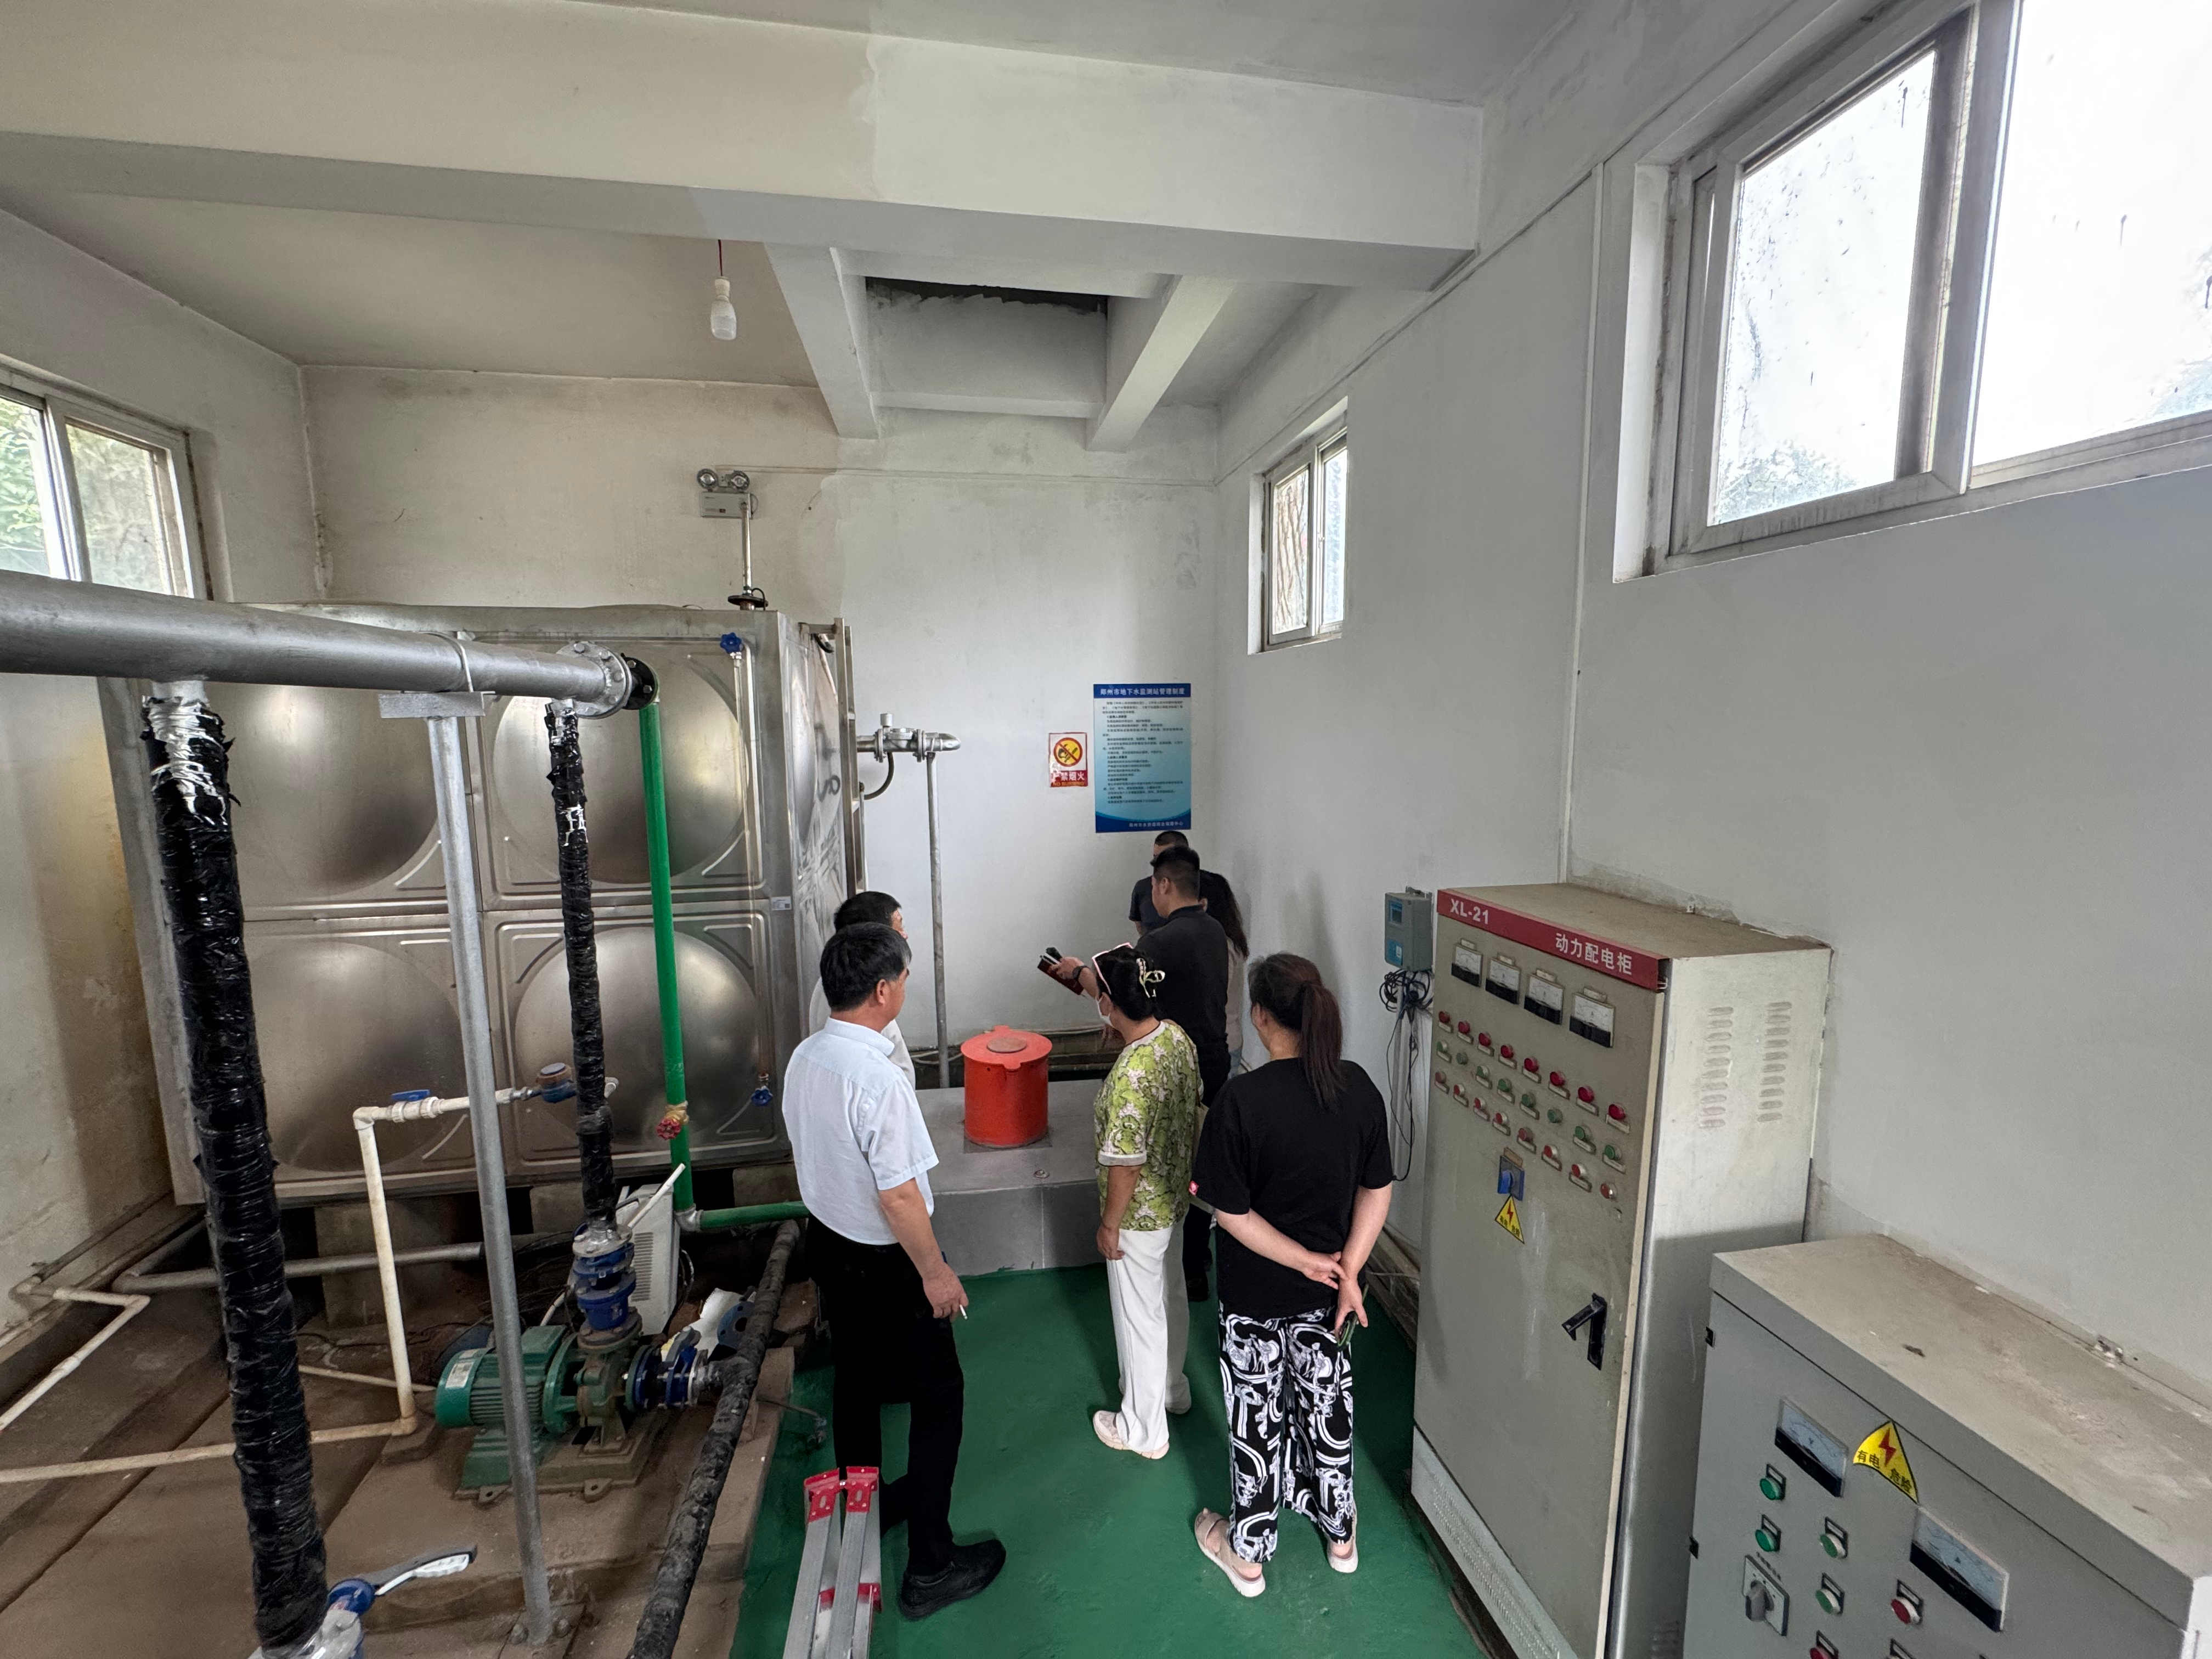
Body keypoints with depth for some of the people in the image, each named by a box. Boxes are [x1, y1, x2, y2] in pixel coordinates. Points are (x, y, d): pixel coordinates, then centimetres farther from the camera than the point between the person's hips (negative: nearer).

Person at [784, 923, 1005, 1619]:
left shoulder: (804, 1058, -6)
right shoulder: (878, 1079, -32)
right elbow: (899, 1198, -26)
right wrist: (936, 1273, -13)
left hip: (828, 1244, 8)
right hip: (885, 1263, -8)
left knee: (857, 1378, 27)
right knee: (938, 1397, 11)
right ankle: (930, 1566, 24)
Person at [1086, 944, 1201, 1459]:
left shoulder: (1129, 1077, -35)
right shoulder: (1179, 1038, -10)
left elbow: (1125, 1165, -27)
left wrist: (1109, 1225, -12)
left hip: (1139, 1214, -8)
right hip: (1176, 1198, 8)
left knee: (1139, 1317, 14)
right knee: (1169, 1297, 28)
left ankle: (1144, 1430, 35)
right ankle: (1172, 1387, 52)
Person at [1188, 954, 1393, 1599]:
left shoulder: (1243, 1099, -27)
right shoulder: (1358, 1088, -13)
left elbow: (1231, 1211, -22)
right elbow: (1377, 1190, -6)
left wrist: (1304, 1260, -12)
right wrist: (1345, 1271, -4)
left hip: (1256, 1294, -4)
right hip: (1326, 1291, 4)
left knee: (1257, 1417, 17)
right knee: (1327, 1403, 26)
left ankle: (1247, 1551, 39)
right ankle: (1339, 1531, 48)